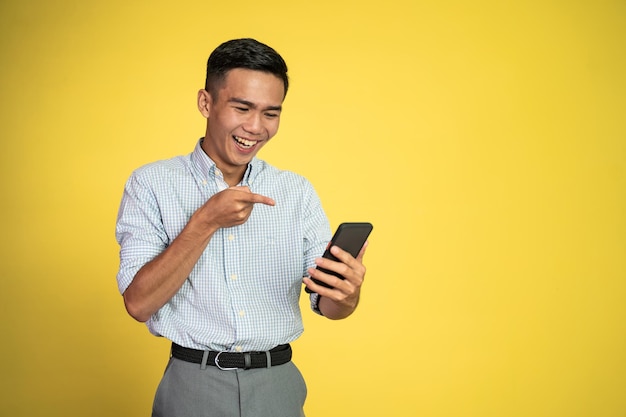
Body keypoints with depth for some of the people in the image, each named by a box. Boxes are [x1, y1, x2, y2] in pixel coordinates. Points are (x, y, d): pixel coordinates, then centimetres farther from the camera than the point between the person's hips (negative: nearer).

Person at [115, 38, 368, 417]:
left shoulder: (298, 192, 3)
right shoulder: (152, 184, -5)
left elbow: (326, 304, 0)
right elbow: (139, 303, -11)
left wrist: (346, 294, -23)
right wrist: (205, 222, -20)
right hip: (193, 386, -2)